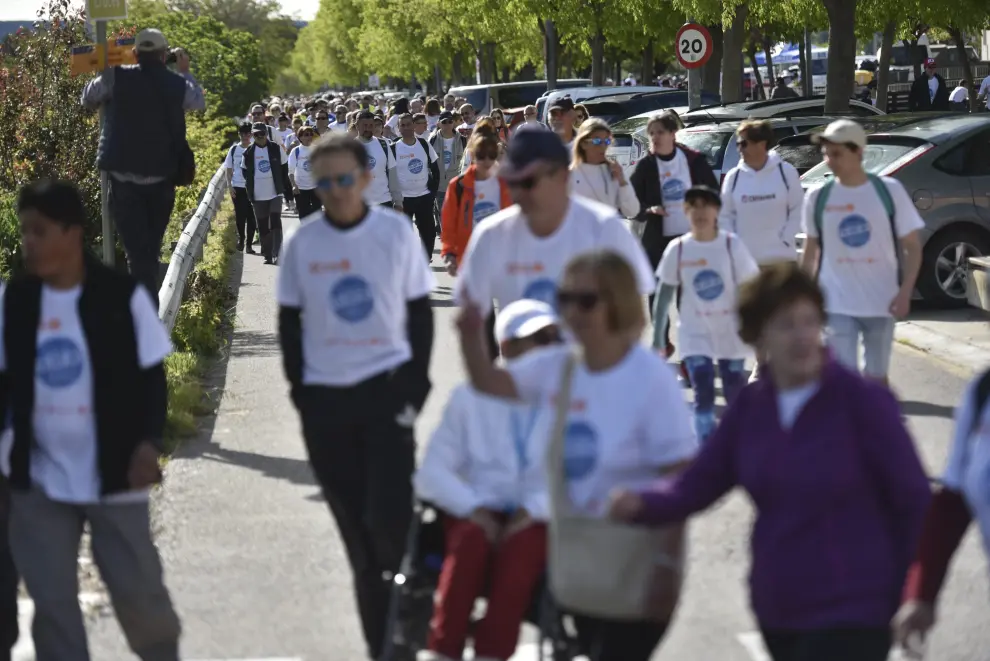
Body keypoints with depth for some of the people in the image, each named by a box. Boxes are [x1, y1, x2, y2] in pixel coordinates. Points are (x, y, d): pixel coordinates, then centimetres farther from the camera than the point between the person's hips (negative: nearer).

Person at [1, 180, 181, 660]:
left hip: (114, 477, -3)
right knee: (51, 602, 5)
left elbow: (152, 379, -4)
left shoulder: (123, 296, -9)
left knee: (139, 592, 5)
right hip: (39, 481, 3)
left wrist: (148, 443, -16)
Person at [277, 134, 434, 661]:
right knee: (354, 524, 8)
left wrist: (416, 382, -3)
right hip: (325, 399, 2)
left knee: (389, 516, -13)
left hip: (387, 389, -2)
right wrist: (300, 389, 2)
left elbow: (420, 311, 4)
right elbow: (289, 320, 8)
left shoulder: (396, 231, -3)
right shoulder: (303, 242, 0)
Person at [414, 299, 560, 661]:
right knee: (471, 539, -33)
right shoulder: (470, 398, 8)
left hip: (539, 522, -1)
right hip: (479, 517, 1)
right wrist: (473, 509, -13)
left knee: (522, 544, -35)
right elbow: (431, 473, 4)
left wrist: (534, 510, -19)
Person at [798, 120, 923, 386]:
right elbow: (811, 250, 11)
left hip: (881, 303, 0)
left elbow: (912, 246, -2)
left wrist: (905, 291, -14)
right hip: (838, 303, 0)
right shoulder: (818, 197, 0)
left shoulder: (889, 191, -6)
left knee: (876, 376, 12)